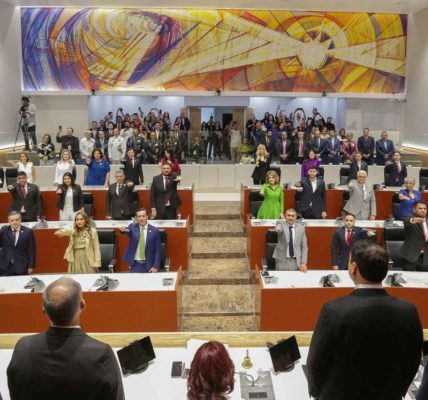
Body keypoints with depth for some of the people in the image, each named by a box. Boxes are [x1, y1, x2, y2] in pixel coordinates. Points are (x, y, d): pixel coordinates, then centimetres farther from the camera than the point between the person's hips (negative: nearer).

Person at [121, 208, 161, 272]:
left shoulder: (154, 230, -3)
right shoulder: (132, 227, 2)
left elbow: (157, 250, -2)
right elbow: (128, 230, -21)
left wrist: (156, 266, -9)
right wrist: (124, 230, -45)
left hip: (148, 265, -1)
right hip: (135, 265, 1)